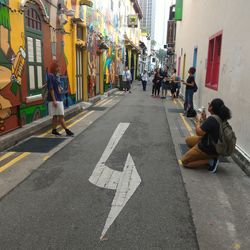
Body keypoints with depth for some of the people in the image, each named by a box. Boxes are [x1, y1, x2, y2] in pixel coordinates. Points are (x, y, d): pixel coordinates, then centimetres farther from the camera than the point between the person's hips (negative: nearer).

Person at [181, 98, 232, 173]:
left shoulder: (212, 119, -30)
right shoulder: (220, 118, -2)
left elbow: (199, 132, -27)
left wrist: (198, 120, -12)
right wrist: (204, 119, 0)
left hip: (207, 148, -9)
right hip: (214, 145, 9)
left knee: (184, 162, 0)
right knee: (188, 140, 26)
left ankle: (210, 161, -6)